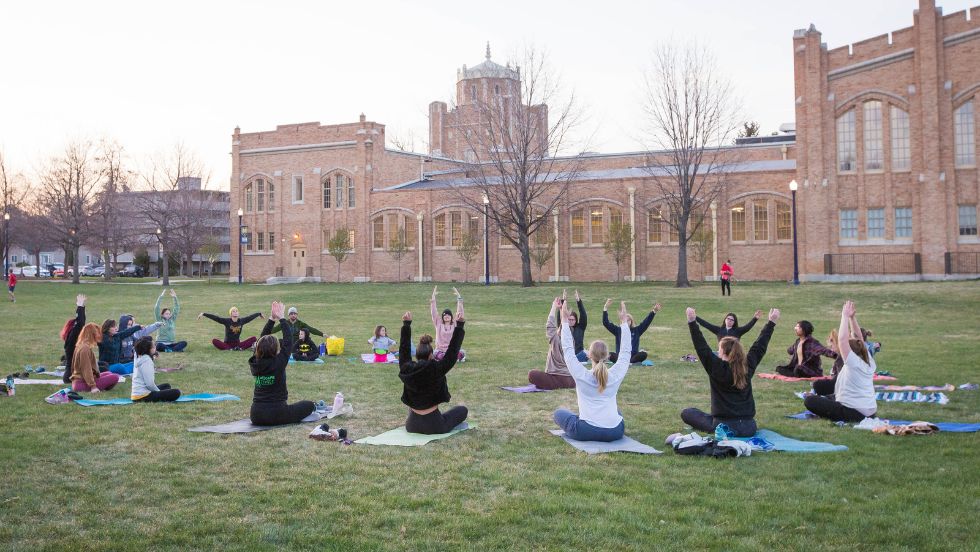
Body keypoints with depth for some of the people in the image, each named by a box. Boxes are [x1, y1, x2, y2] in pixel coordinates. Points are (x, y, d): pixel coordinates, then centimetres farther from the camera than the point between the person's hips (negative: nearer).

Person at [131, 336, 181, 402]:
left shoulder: (139, 358, 8)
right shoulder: (146, 361, -18)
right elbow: (149, 383, -20)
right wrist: (159, 392, -5)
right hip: (143, 396, -10)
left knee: (167, 386, 30)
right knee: (176, 393, -15)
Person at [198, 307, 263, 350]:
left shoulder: (241, 321, 3)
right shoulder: (227, 321, -6)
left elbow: (250, 317, 17)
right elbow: (215, 318, -14)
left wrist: (259, 314, 33)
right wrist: (203, 314, -21)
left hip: (237, 344, 3)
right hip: (227, 344, -3)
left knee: (253, 338, -15)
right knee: (214, 341, -28)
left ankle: (240, 348, -32)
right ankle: (228, 349, -38)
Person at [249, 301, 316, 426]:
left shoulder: (255, 364, -1)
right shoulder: (279, 363, -14)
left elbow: (261, 341, 11)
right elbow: (288, 340, -5)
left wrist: (271, 319, 10)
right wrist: (281, 318, 5)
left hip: (256, 416, 4)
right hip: (275, 415, -4)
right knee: (310, 405, 18)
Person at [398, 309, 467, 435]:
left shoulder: (406, 370, -10)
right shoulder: (436, 370, -19)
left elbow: (404, 349, 5)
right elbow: (452, 352, -14)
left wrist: (406, 325, 11)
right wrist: (459, 326, -10)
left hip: (412, 426, 5)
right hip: (433, 426, -4)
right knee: (462, 410, 20)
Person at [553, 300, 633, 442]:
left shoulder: (582, 376, -4)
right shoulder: (615, 375, 2)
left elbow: (568, 349, 6)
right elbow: (626, 351, 15)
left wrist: (565, 321, 10)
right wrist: (624, 322, 20)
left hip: (586, 432, -3)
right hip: (616, 433, 4)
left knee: (559, 413, 24)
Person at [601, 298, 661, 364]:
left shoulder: (636, 330, 12)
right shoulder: (618, 330, 9)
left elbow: (646, 322, 3)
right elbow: (606, 323, 2)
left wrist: (654, 311, -9)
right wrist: (605, 308, -8)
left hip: (633, 356, 1)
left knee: (643, 354, -30)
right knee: (610, 355, -32)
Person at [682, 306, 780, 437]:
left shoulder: (718, 368, -13)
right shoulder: (747, 367, 0)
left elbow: (702, 348, -14)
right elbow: (760, 346, 11)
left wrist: (692, 323, -16)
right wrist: (771, 323, 19)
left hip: (725, 427, -5)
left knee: (686, 413, 8)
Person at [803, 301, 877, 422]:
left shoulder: (854, 362, -15)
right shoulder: (869, 362, 6)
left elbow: (842, 340, -21)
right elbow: (858, 340, 11)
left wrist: (845, 316, -15)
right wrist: (852, 318, 9)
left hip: (854, 414, -9)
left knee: (809, 400, -12)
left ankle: (840, 417, -6)